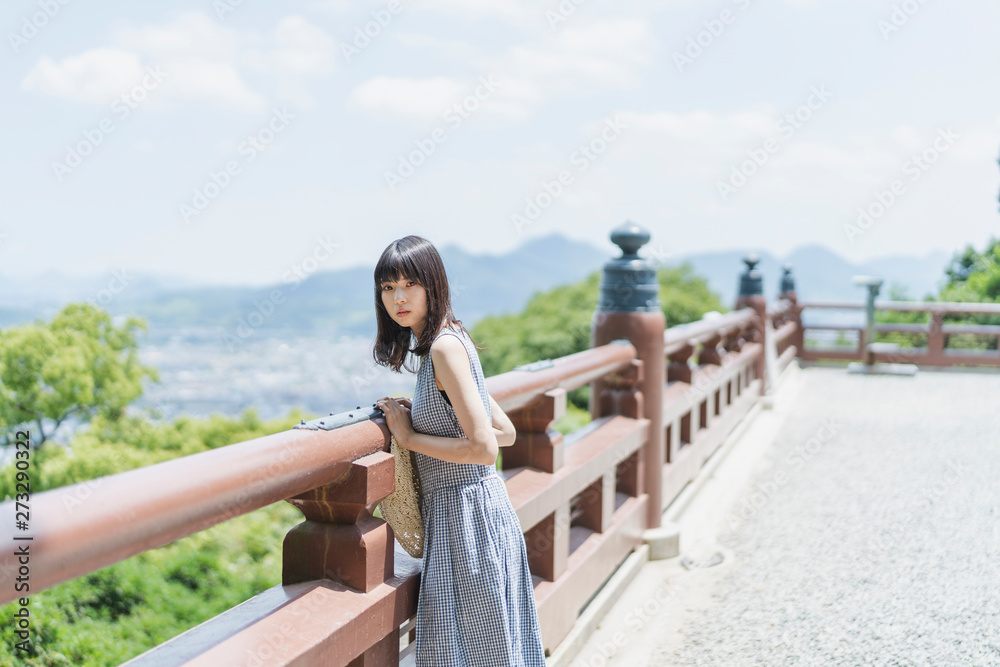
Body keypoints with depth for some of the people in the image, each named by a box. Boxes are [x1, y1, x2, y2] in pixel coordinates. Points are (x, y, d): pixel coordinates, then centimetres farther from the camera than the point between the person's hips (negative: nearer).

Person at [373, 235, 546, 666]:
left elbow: (484, 448, -22)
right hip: (455, 511, 10)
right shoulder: (444, 342, 12)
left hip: (468, 512, -10)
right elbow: (507, 431, 16)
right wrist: (421, 415, 12)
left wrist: (408, 437, -11)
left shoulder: (445, 345, -16)